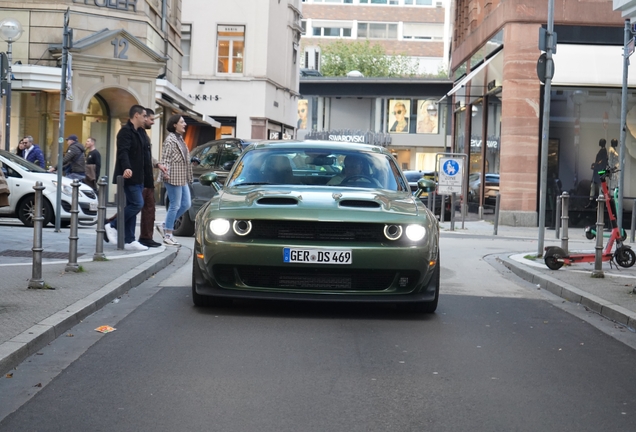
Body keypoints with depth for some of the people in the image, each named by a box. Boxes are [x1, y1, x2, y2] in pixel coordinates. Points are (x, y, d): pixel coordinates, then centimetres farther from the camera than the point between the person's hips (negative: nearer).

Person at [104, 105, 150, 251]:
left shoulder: (137, 132, 19)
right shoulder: (126, 131, -11)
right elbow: (123, 152, -25)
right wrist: (126, 168, -40)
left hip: (137, 178, 10)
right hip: (130, 177, -10)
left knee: (132, 206, 8)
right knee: (137, 204, -14)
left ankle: (129, 241, 9)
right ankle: (113, 226, -3)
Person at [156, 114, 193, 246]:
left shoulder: (180, 139, 17)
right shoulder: (170, 139, -10)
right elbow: (165, 158, -16)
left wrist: (188, 177, 22)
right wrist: (165, 172, -29)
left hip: (182, 179, 9)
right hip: (174, 178, -9)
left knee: (186, 204, 9)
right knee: (175, 206, -5)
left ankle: (165, 227, 17)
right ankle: (168, 235, 4)